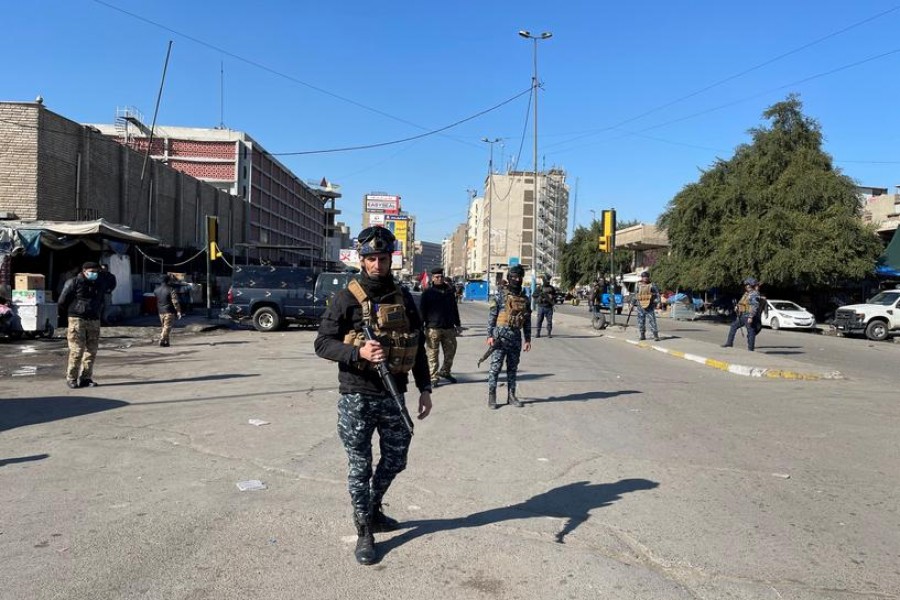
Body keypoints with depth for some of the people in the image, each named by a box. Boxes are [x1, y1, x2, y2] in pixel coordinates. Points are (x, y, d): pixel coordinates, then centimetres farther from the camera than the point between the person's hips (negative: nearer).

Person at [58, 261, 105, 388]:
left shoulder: (98, 285, 15)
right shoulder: (74, 283, -3)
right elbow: (62, 301, 0)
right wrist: (69, 313, 10)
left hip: (94, 321, 6)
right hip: (77, 320, -6)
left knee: (91, 350, 4)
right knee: (77, 350, -9)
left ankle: (85, 378, 11)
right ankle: (71, 378, 0)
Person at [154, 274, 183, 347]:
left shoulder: (157, 289, 8)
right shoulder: (171, 289, -12)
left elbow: (155, 300, 18)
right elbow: (175, 301, -14)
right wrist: (178, 311, -11)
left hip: (160, 311, 6)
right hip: (169, 311, -6)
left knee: (164, 327, 16)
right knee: (167, 327, -5)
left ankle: (166, 342, 17)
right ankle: (162, 342, -12)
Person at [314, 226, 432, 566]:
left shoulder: (403, 298, 6)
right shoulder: (347, 299, -7)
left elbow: (418, 346, 12)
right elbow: (323, 343, -8)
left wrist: (425, 388, 8)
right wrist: (358, 352, -25)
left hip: (393, 397, 5)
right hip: (357, 398, -4)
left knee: (395, 460, 16)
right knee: (360, 467, 7)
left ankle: (372, 510, 41)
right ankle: (365, 532, 23)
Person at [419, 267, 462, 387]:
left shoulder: (450, 291, 12)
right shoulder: (428, 293, 0)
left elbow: (455, 309, 19)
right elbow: (422, 310, -1)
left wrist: (457, 324, 18)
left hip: (449, 328, 4)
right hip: (433, 328, -4)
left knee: (450, 351, 10)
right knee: (433, 354, -2)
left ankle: (445, 371, 30)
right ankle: (433, 377, 6)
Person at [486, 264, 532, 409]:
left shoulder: (525, 299, 10)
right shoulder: (500, 295, -4)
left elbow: (527, 321, 14)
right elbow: (491, 316, -6)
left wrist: (528, 339, 11)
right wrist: (490, 335, -12)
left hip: (516, 337, 5)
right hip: (500, 335, -5)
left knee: (513, 367, 11)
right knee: (495, 367, -4)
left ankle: (511, 395, 19)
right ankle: (491, 396, 3)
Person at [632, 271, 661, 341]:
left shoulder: (652, 285, 1)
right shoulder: (638, 285, 9)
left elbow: (657, 294, 2)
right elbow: (634, 295, 16)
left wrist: (657, 302, -10)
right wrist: (633, 303, 15)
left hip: (650, 307, -3)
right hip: (640, 306, 3)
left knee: (652, 321, -8)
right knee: (641, 322, 6)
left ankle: (656, 336, -4)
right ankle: (642, 335, 16)